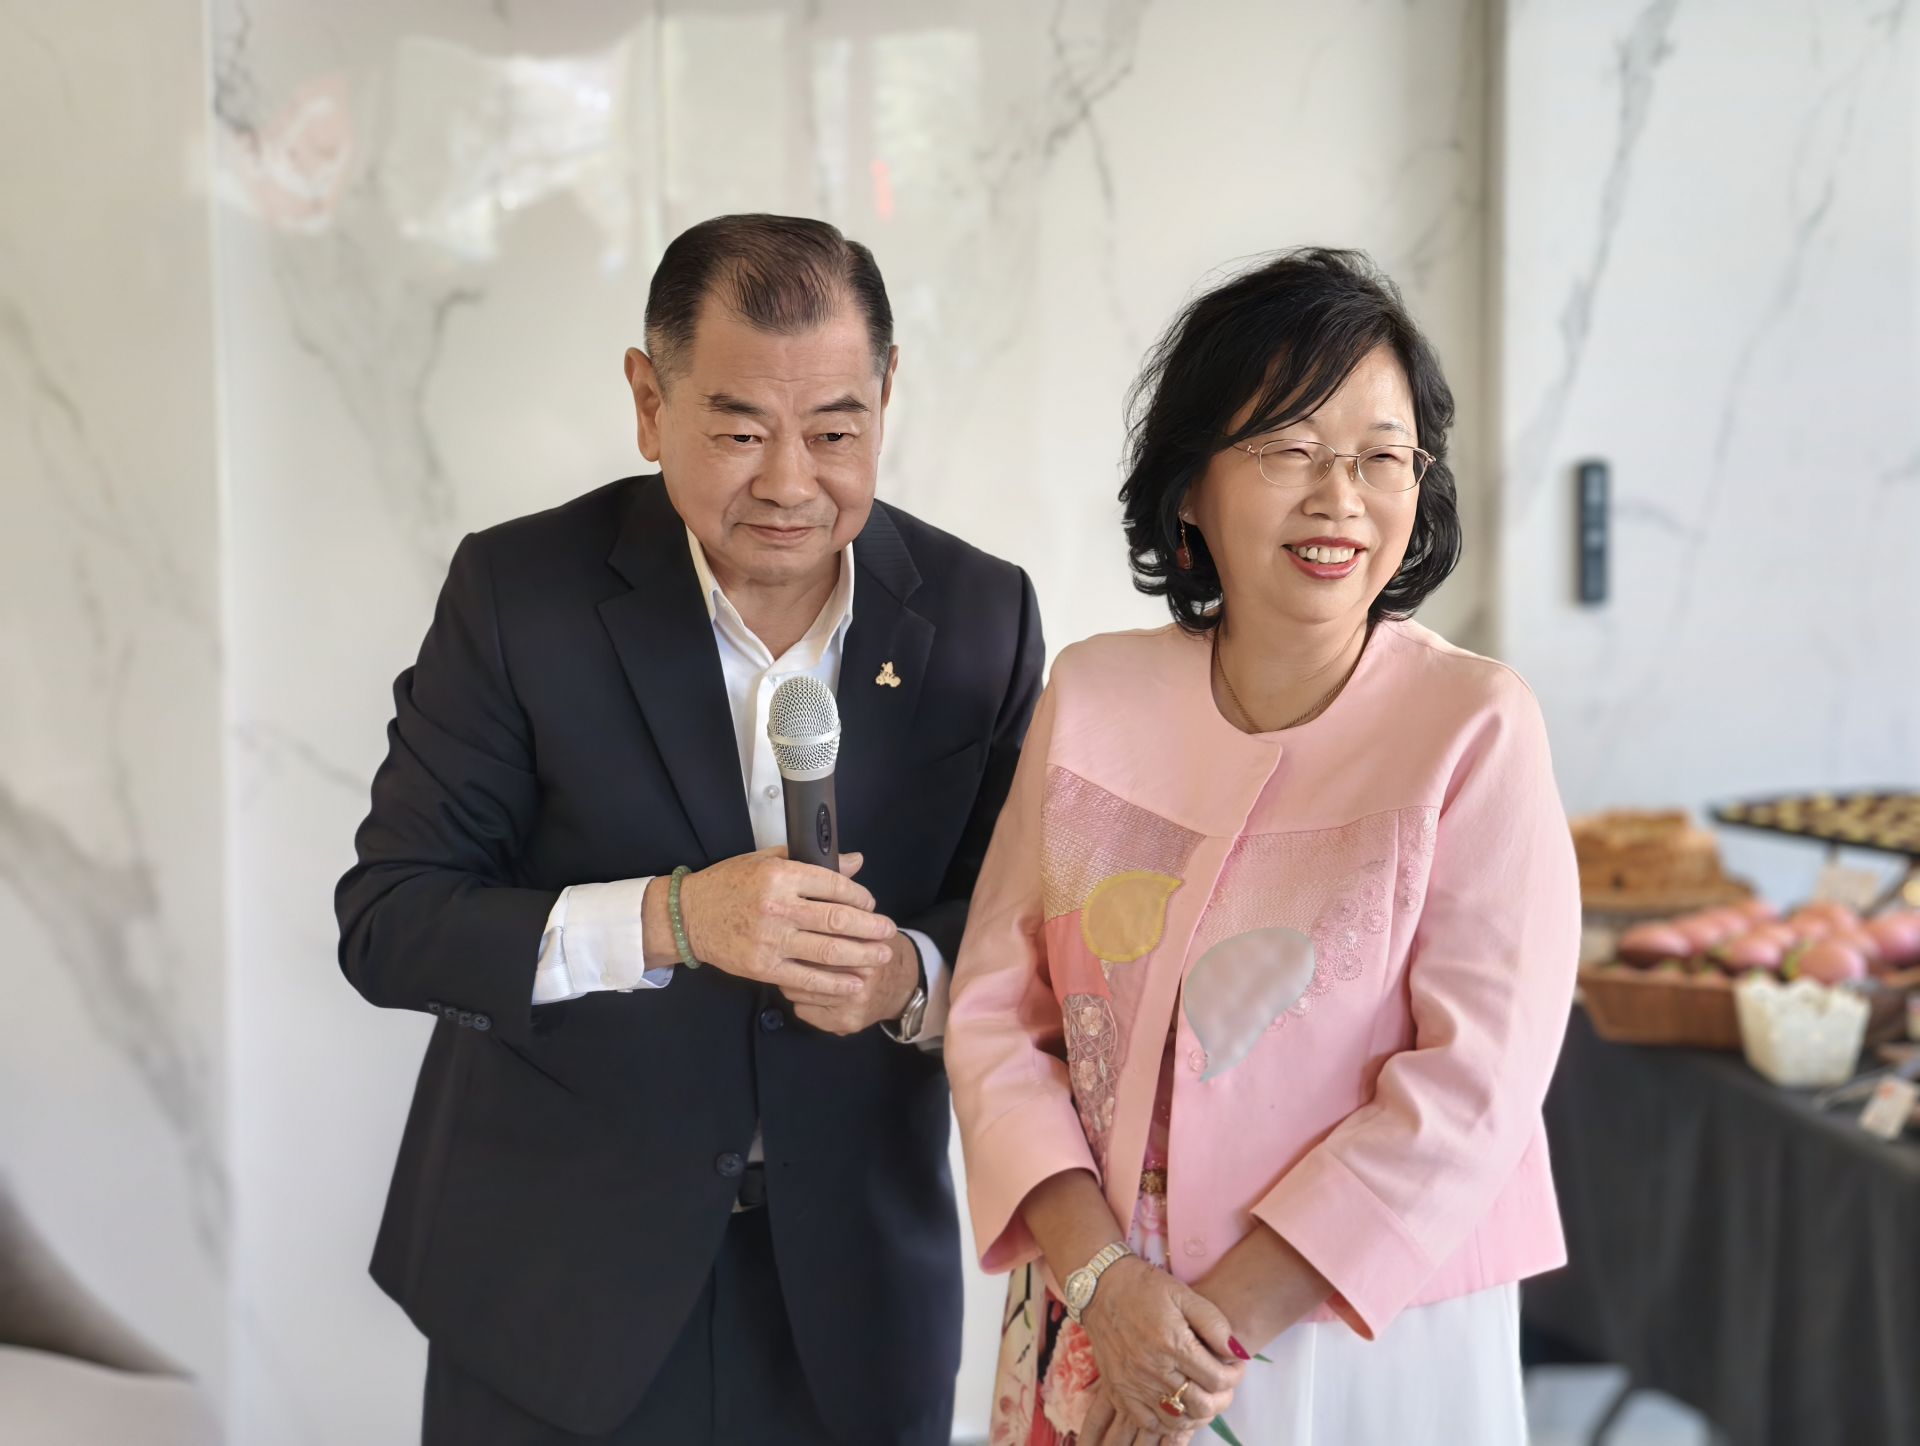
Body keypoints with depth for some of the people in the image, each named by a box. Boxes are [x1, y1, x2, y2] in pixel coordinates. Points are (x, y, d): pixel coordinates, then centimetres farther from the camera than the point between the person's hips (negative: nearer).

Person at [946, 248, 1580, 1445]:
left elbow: (1472, 1081, -14)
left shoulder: (1476, 728, -10)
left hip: (1365, 1344, -2)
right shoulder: (1090, 697, -1)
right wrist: (1100, 1276, -13)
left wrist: (1222, 1321, -15)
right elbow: (997, 1010, -1)